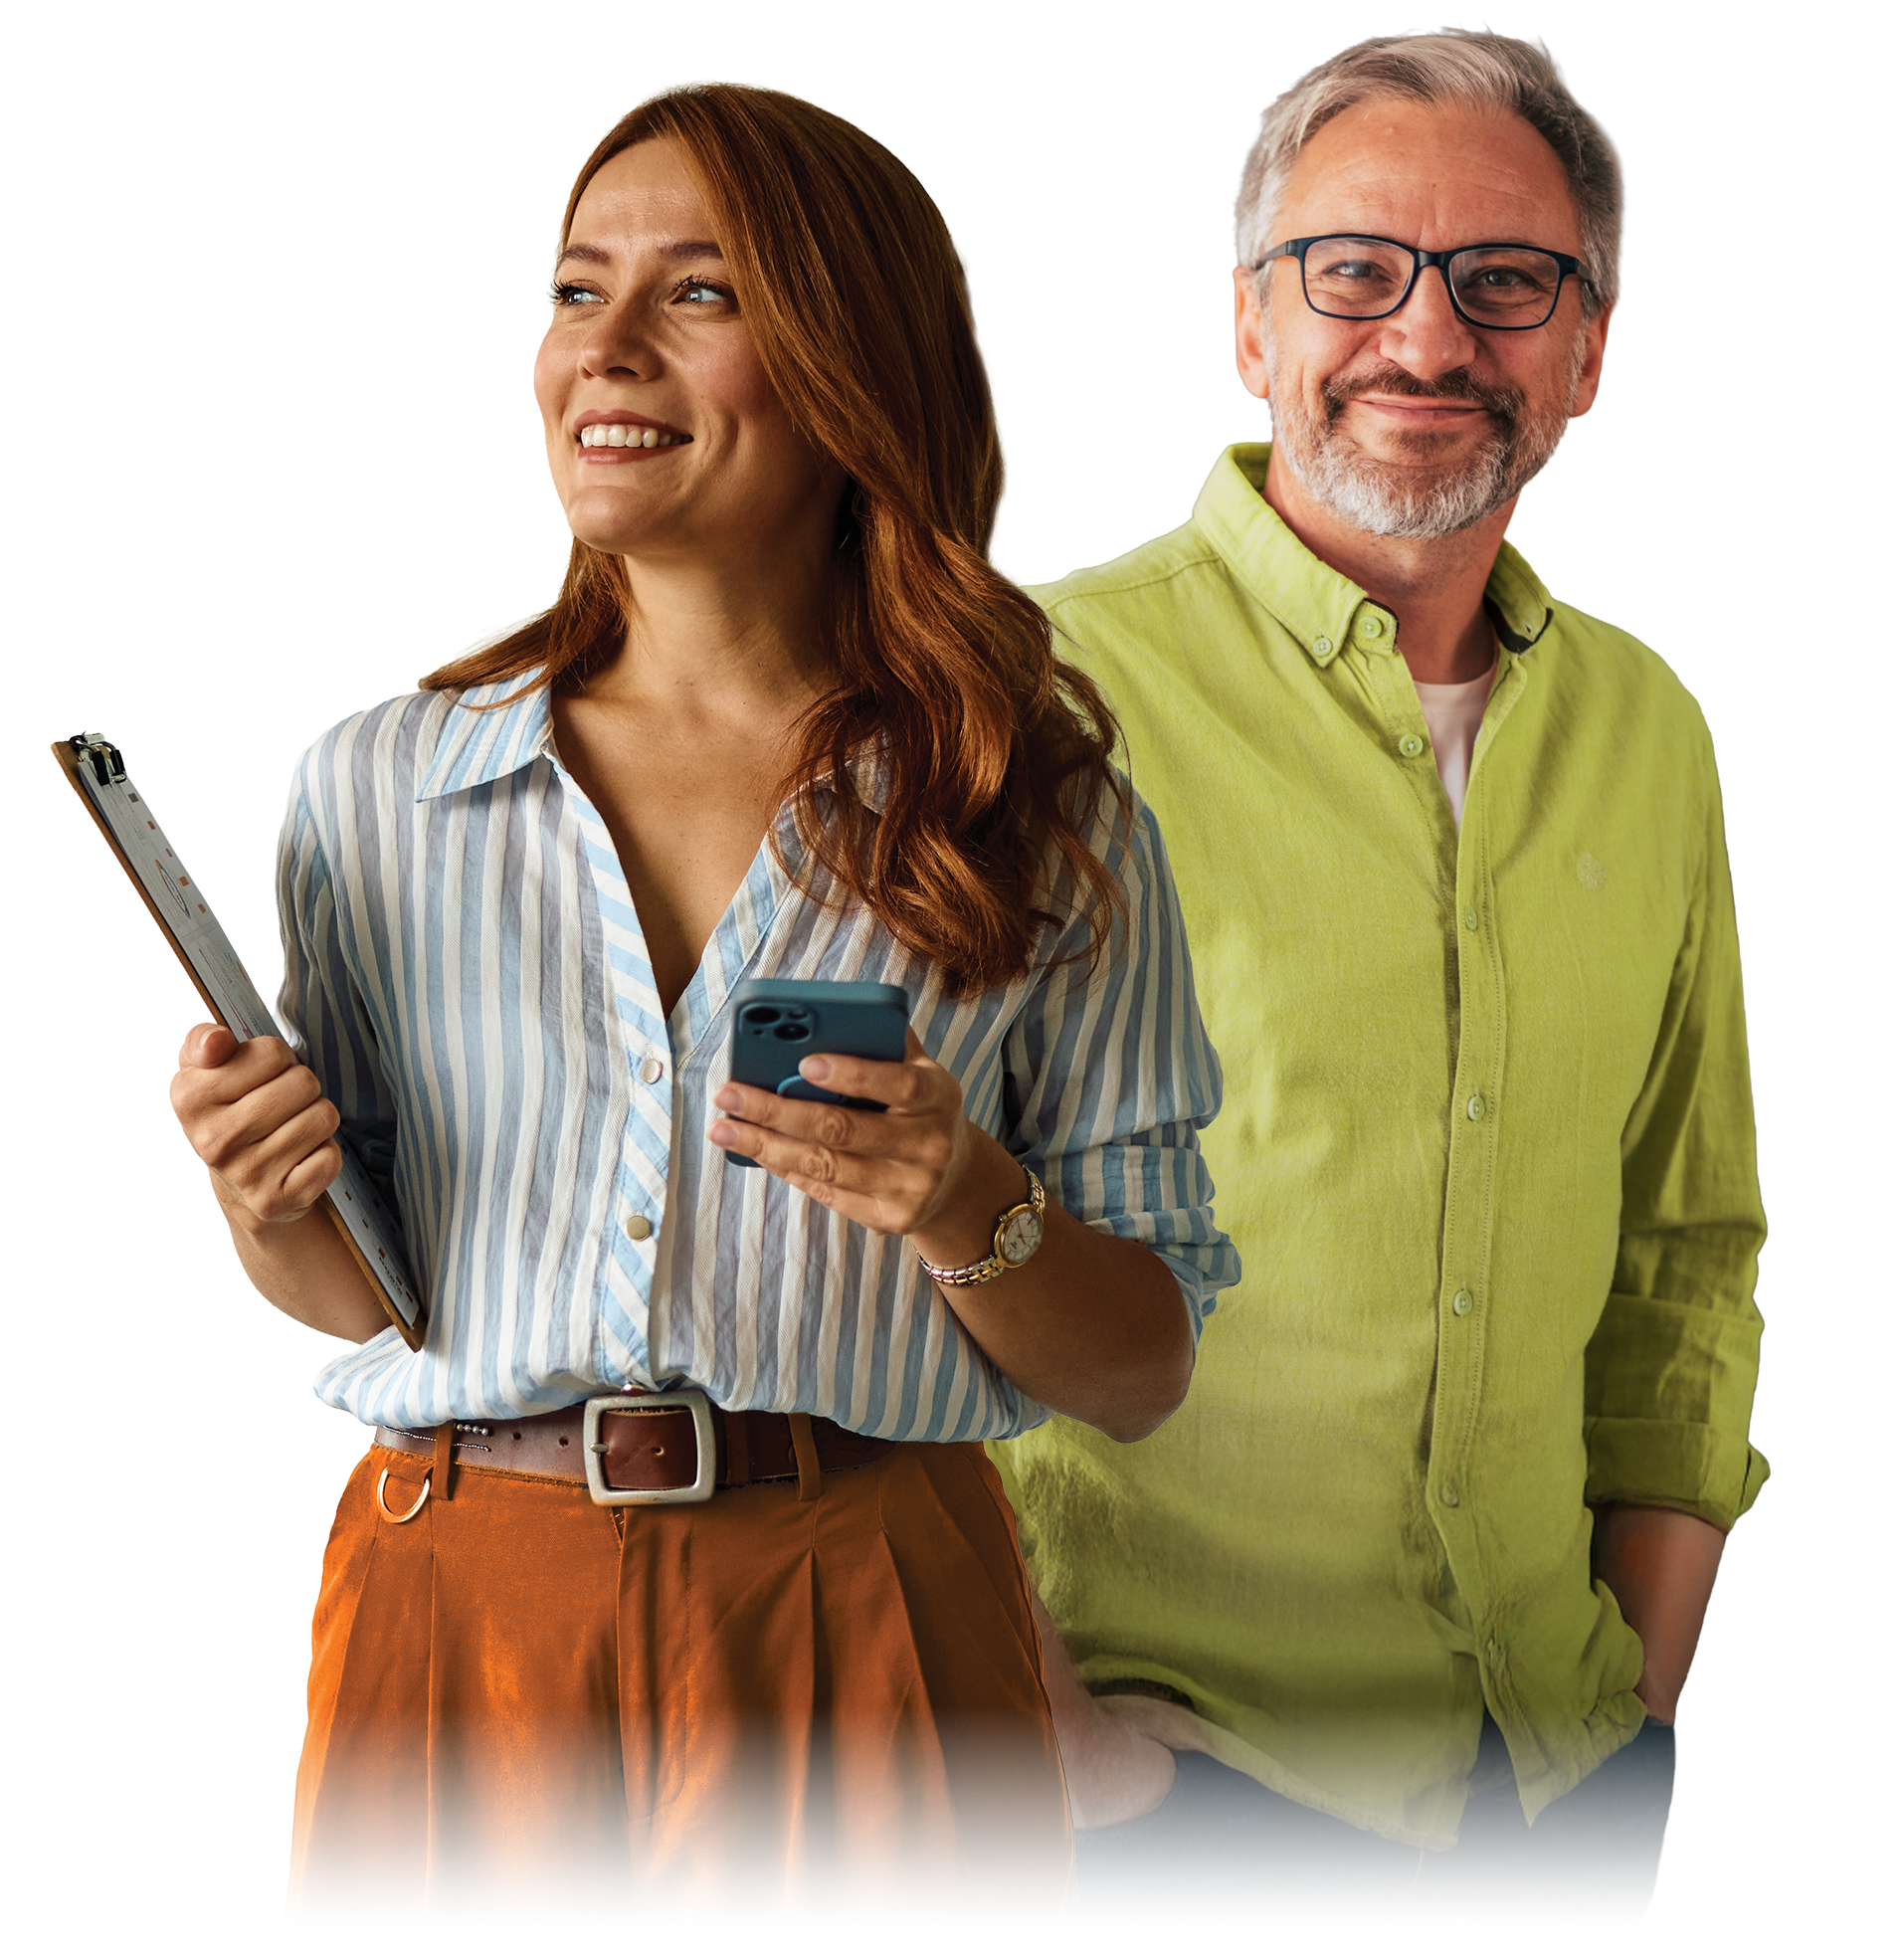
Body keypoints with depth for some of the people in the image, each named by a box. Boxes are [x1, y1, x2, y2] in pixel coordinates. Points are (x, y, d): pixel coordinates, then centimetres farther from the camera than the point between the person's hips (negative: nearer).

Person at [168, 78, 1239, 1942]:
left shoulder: (1047, 826, 2)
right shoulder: (373, 790, 7)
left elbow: (1141, 1373, 3)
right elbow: (351, 1300, 13)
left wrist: (975, 1212, -15)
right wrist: (271, 1210, -8)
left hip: (859, 1645, -1)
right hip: (459, 1626, 1)